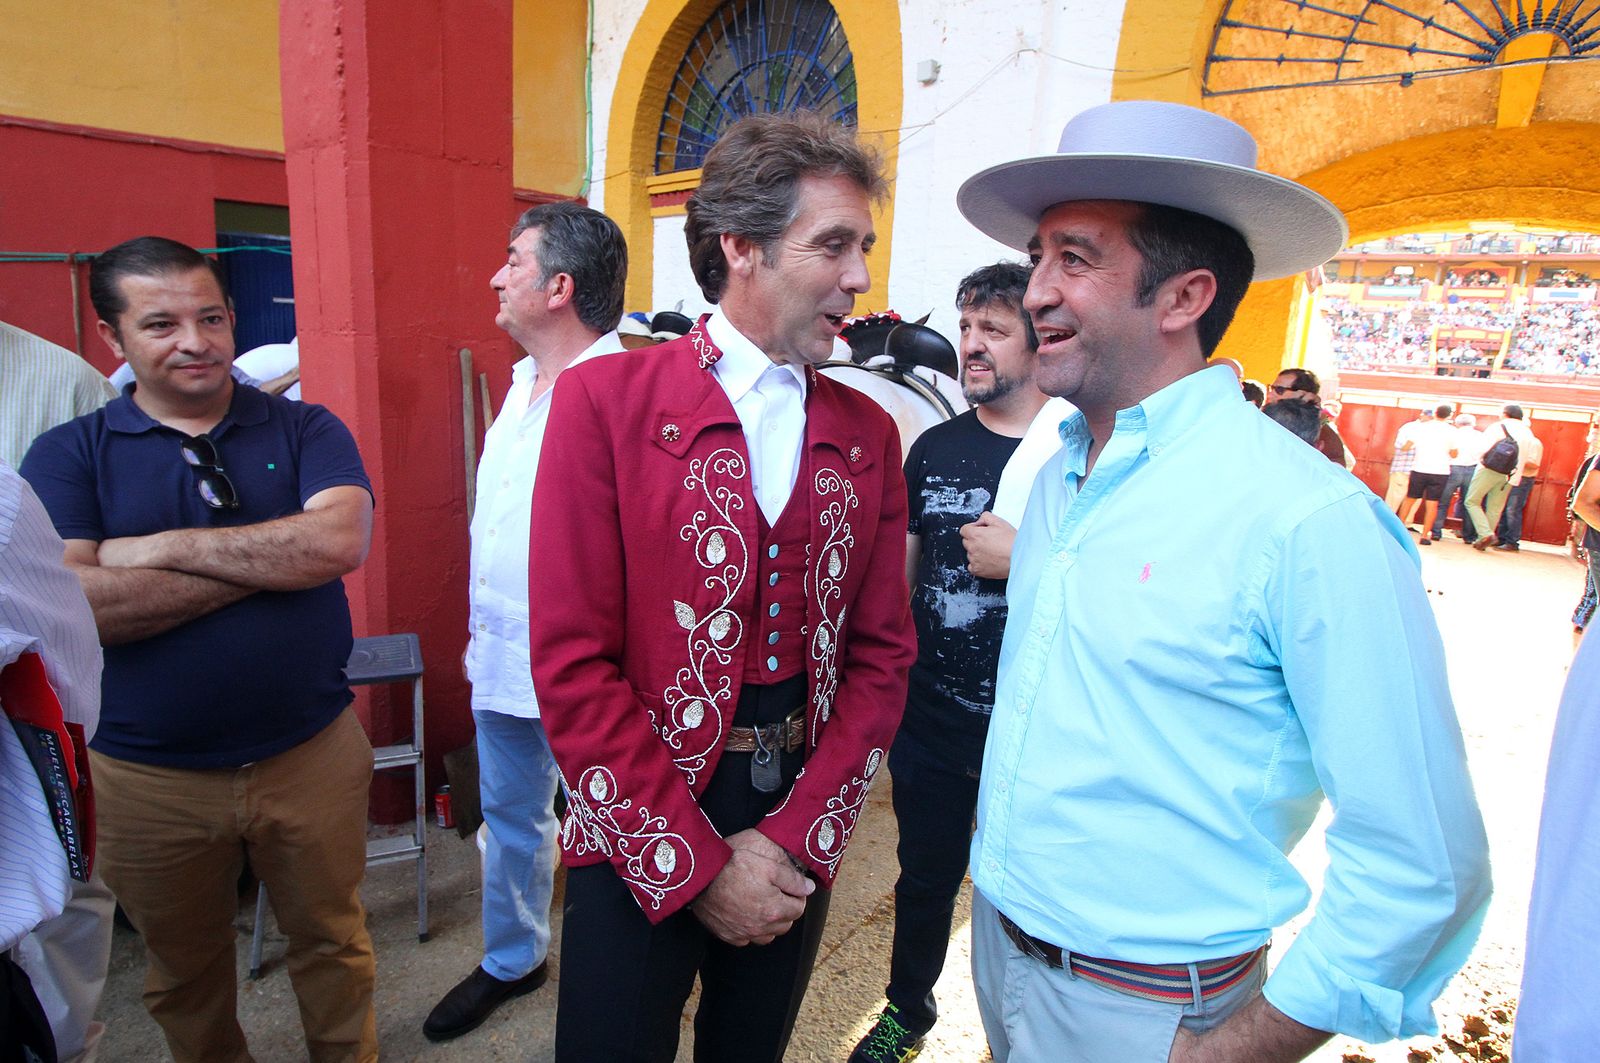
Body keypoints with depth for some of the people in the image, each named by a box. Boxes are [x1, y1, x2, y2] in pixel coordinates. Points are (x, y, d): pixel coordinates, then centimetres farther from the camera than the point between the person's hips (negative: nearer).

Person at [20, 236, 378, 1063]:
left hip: (313, 753, 0)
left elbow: (341, 541, -22)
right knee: (183, 973, 23)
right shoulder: (66, 455, -3)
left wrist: (164, 546, -17)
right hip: (148, 777, 1)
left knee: (333, 945, 19)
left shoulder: (305, 430, -3)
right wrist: (275, 557, -19)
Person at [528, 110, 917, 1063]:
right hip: (640, 838, -3)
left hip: (799, 836, 4)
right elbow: (574, 662, -14)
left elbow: (881, 653, 1)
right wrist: (697, 864, -12)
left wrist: (794, 839, -7)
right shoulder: (607, 400, -12)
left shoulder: (869, 433, 0)